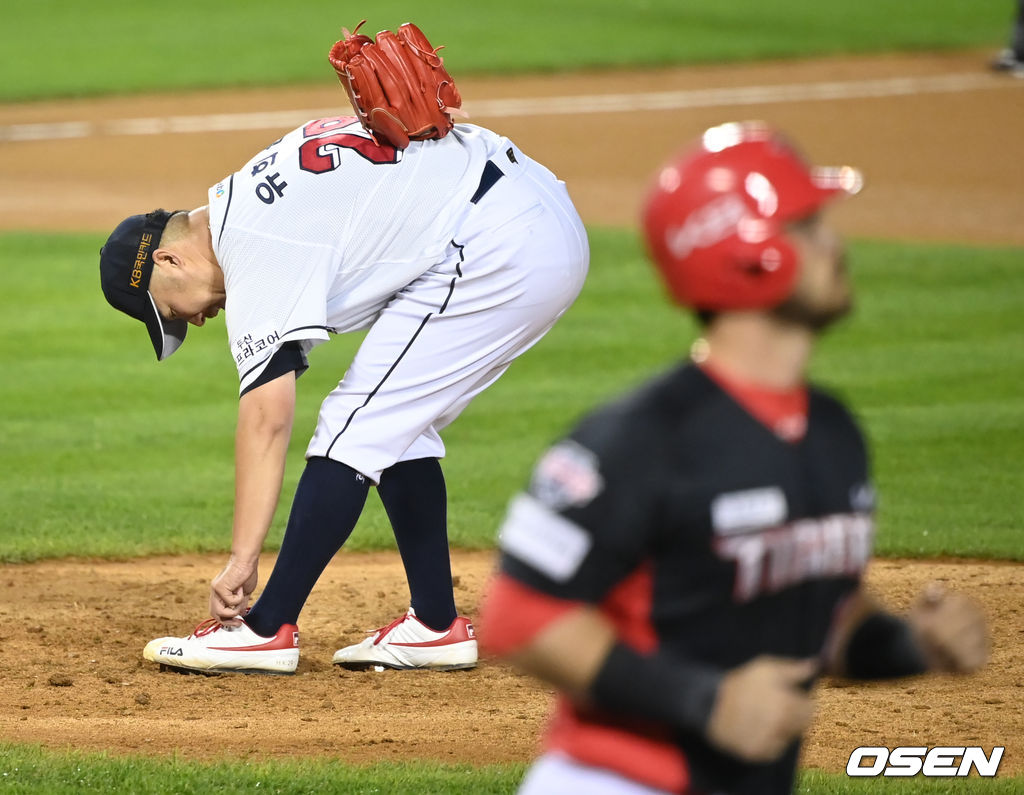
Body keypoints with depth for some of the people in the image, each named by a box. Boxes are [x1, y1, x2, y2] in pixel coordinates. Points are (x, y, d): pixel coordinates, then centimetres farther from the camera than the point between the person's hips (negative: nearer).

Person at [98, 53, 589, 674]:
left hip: (496, 245, -10)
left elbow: (267, 415, -17)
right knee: (396, 425, 16)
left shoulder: (258, 254, -11)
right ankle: (437, 624, 16)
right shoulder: (248, 197, 18)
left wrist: (242, 560, -17)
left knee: (356, 427, -8)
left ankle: (267, 629, -6)